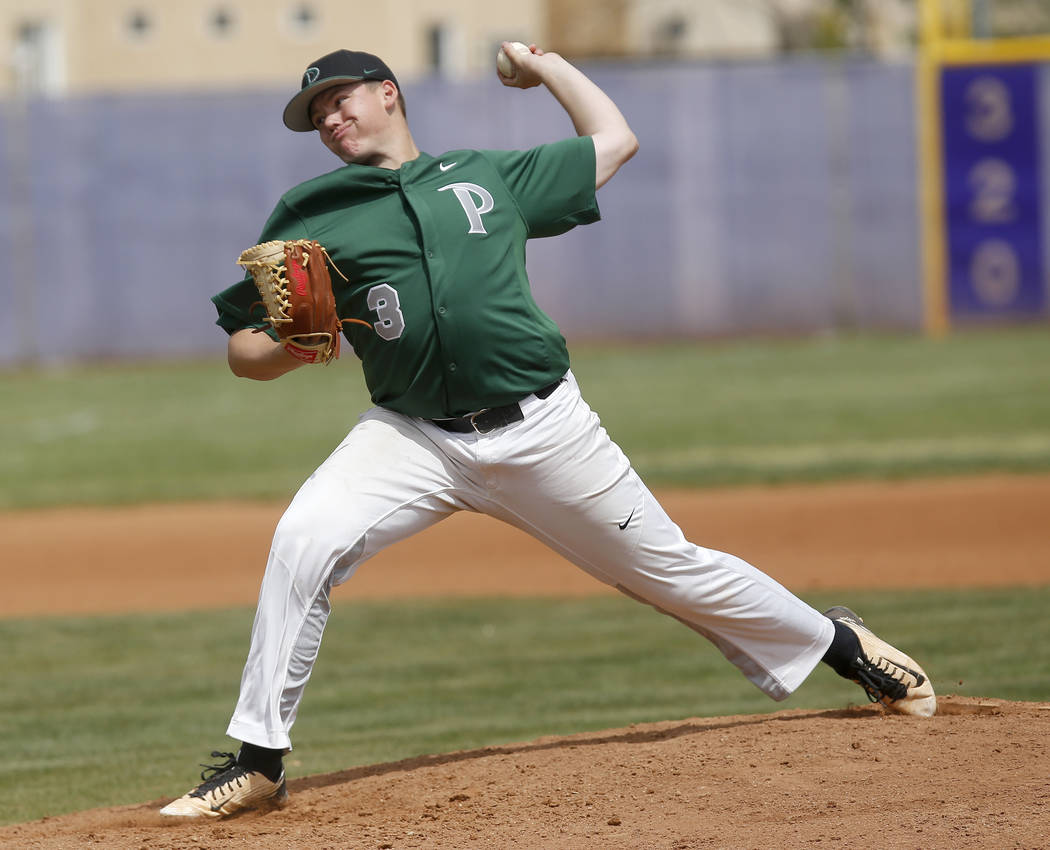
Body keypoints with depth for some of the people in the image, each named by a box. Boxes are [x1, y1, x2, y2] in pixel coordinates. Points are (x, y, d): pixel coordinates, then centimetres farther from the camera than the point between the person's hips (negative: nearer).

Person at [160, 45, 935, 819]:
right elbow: (247, 353, 8)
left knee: (669, 568, 8)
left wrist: (544, 66, 27)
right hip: (413, 436, 0)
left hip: (544, 429, 0)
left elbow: (614, 140, 24)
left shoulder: (490, 175, 13)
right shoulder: (311, 217, 9)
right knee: (305, 539, -25)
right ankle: (258, 761, -16)